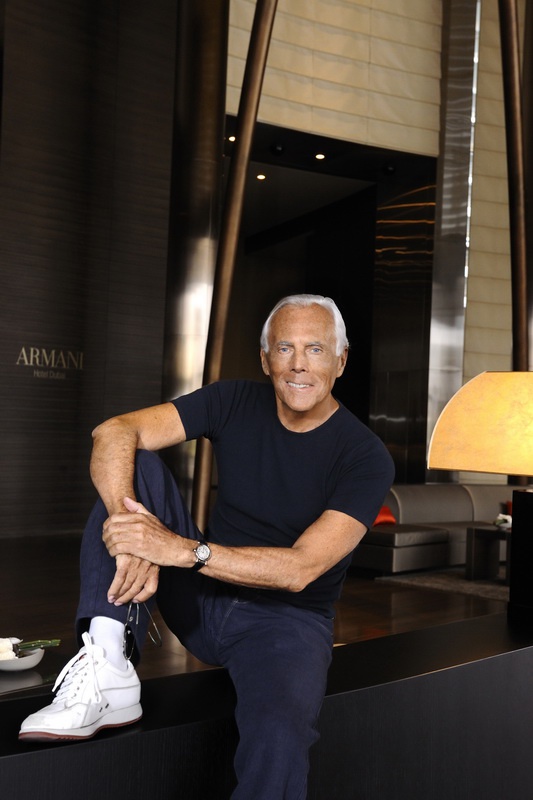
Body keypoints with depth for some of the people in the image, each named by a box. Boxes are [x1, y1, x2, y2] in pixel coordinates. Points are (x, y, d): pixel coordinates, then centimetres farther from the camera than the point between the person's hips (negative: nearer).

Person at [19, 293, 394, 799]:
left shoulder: (365, 457, -13)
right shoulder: (236, 404, -3)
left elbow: (300, 569, -23)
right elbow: (114, 432, -15)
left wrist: (182, 549, -33)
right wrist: (130, 529, -33)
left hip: (285, 619, -4)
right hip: (204, 599, 5)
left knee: (279, 739, -39)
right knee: (135, 465, -15)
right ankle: (108, 671, -24)